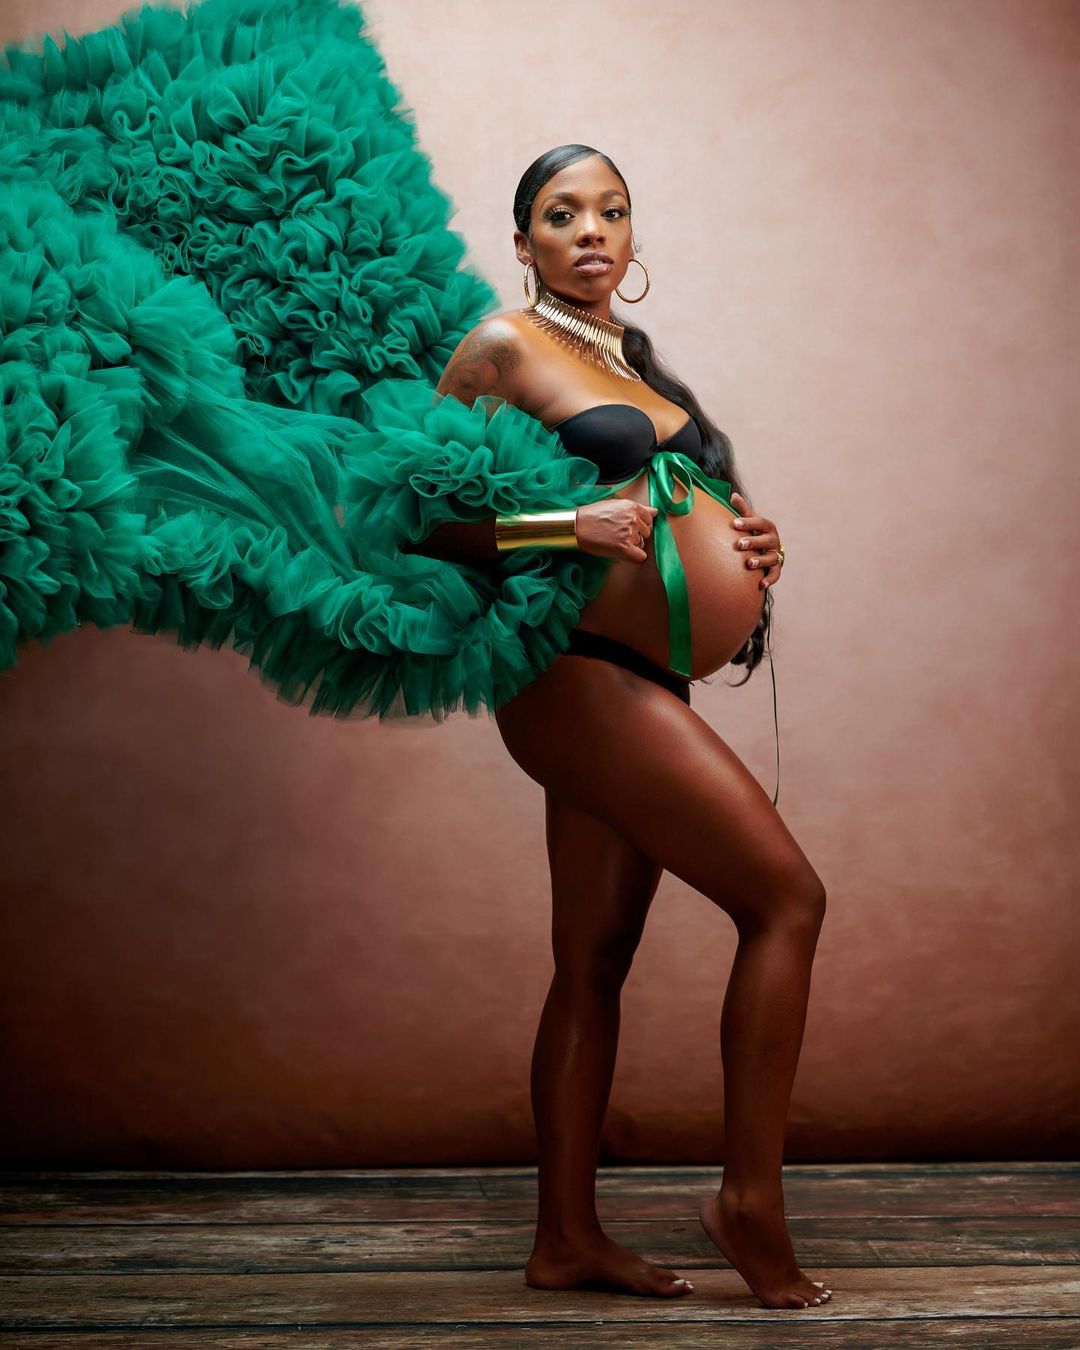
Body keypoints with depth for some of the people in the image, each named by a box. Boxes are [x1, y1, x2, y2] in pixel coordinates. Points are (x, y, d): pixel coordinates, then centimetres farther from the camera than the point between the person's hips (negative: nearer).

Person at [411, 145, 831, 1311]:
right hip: (582, 676, -8)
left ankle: (567, 1237, 18)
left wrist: (748, 546, 7)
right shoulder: (505, 346, -2)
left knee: (595, 963, 10)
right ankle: (750, 1197, -1)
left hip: (638, 685, 8)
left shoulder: (636, 360, 21)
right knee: (786, 896, -11)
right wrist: (569, 526, -21)